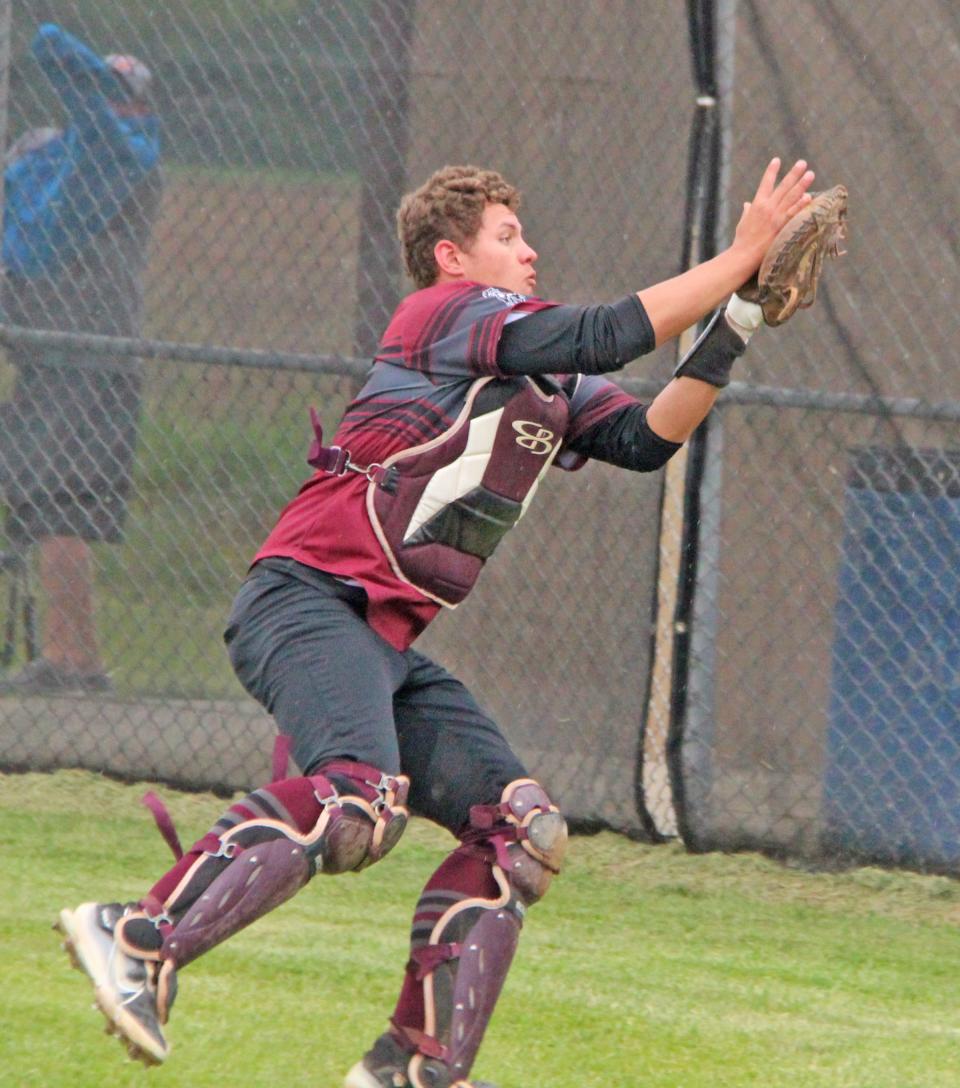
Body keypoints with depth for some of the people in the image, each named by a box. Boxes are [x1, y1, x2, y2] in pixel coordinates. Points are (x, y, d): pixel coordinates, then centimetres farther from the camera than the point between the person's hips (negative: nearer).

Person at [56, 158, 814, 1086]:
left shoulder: (544, 383, 24)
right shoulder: (449, 311, -2)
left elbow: (645, 437, 14)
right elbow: (602, 336, -14)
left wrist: (734, 325, 4)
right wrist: (744, 254, -8)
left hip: (388, 642, 10)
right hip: (309, 598, -10)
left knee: (523, 829, 6)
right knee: (358, 803, -33)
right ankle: (140, 940, -36)